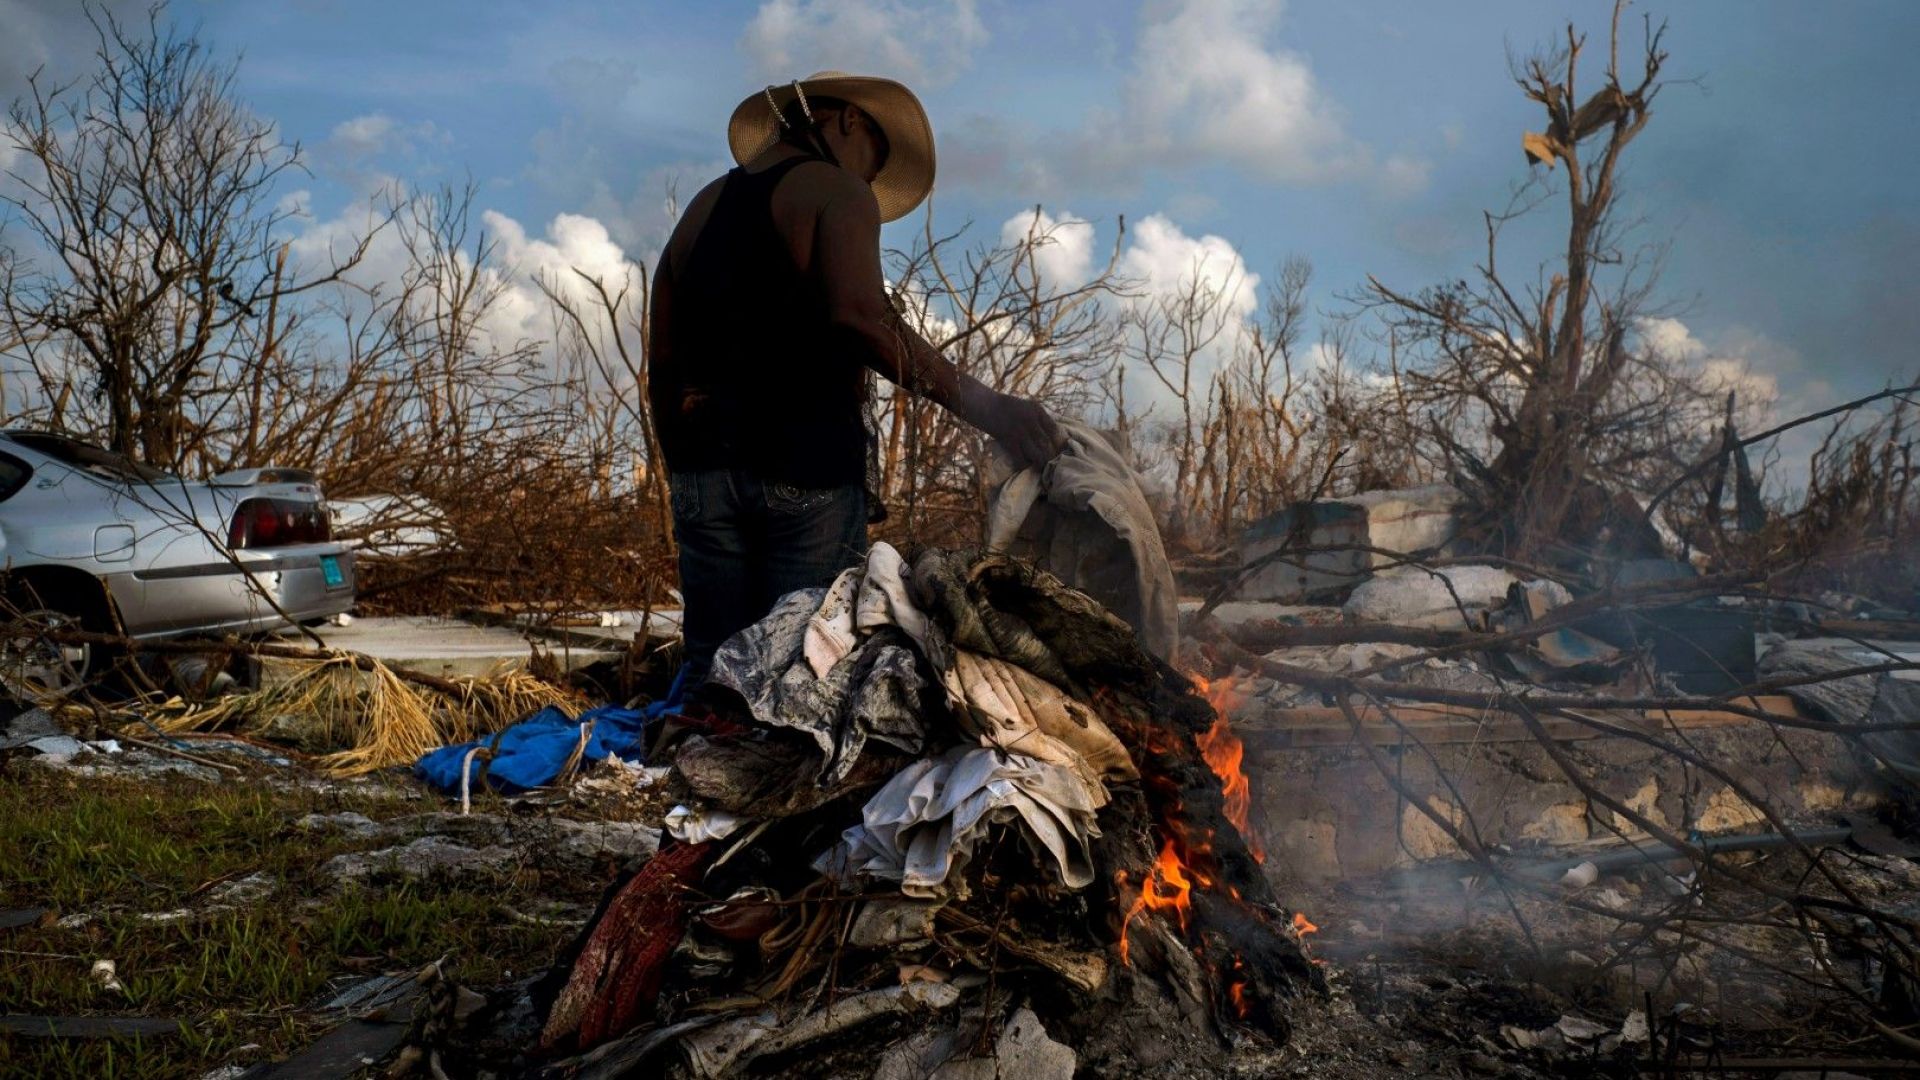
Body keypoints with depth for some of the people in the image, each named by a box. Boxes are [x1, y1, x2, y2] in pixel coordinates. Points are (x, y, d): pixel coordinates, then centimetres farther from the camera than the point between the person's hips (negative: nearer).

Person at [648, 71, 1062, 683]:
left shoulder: (701, 208, 20)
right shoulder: (836, 192, 0)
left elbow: (662, 364, 18)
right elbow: (859, 316, -20)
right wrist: (978, 403, -20)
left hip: (704, 467, 6)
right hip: (804, 469, -6)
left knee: (709, 667, 9)